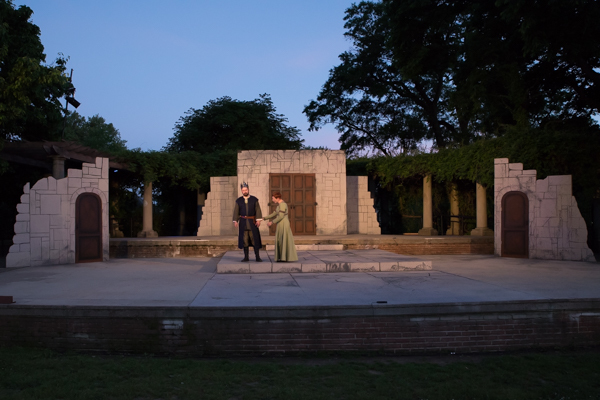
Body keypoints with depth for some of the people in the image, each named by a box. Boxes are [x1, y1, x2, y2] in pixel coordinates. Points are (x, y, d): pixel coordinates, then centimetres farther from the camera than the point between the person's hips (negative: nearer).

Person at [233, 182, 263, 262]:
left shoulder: (254, 199, 1)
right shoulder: (238, 201, 5)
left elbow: (258, 210, -2)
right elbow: (236, 212, 5)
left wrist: (258, 220, -13)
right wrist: (235, 221, -5)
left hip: (252, 222, -1)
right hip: (243, 222, 1)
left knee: (255, 239, -5)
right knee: (244, 240, 1)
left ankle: (257, 257, 0)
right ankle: (246, 257, 8)